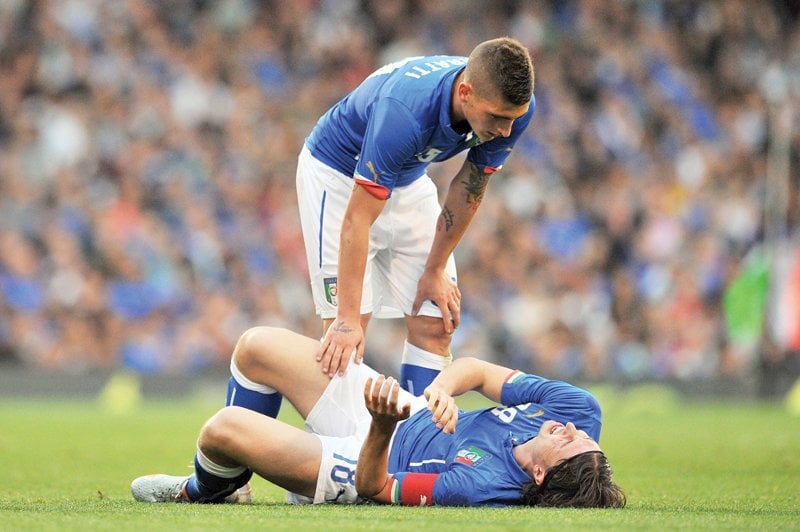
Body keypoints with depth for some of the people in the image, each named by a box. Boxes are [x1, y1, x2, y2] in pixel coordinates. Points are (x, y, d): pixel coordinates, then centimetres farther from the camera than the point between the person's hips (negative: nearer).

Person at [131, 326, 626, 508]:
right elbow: (479, 370, -9)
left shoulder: (483, 488, -41)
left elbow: (372, 485, -30)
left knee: (223, 429, -18)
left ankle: (205, 490, 23)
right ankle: (232, 473, 36)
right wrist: (442, 388, -29)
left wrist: (383, 427, -45)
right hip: (412, 411, 8)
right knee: (257, 345, 7)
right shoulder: (579, 409, -22)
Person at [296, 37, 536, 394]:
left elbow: (469, 188, -7)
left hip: (409, 181, 6)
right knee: (345, 337, -15)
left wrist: (436, 270, -1)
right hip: (337, 174, -6)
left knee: (436, 323, -3)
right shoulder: (403, 111, -42)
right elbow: (358, 218, -37)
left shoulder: (511, 105, -24)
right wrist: (348, 319, -38)